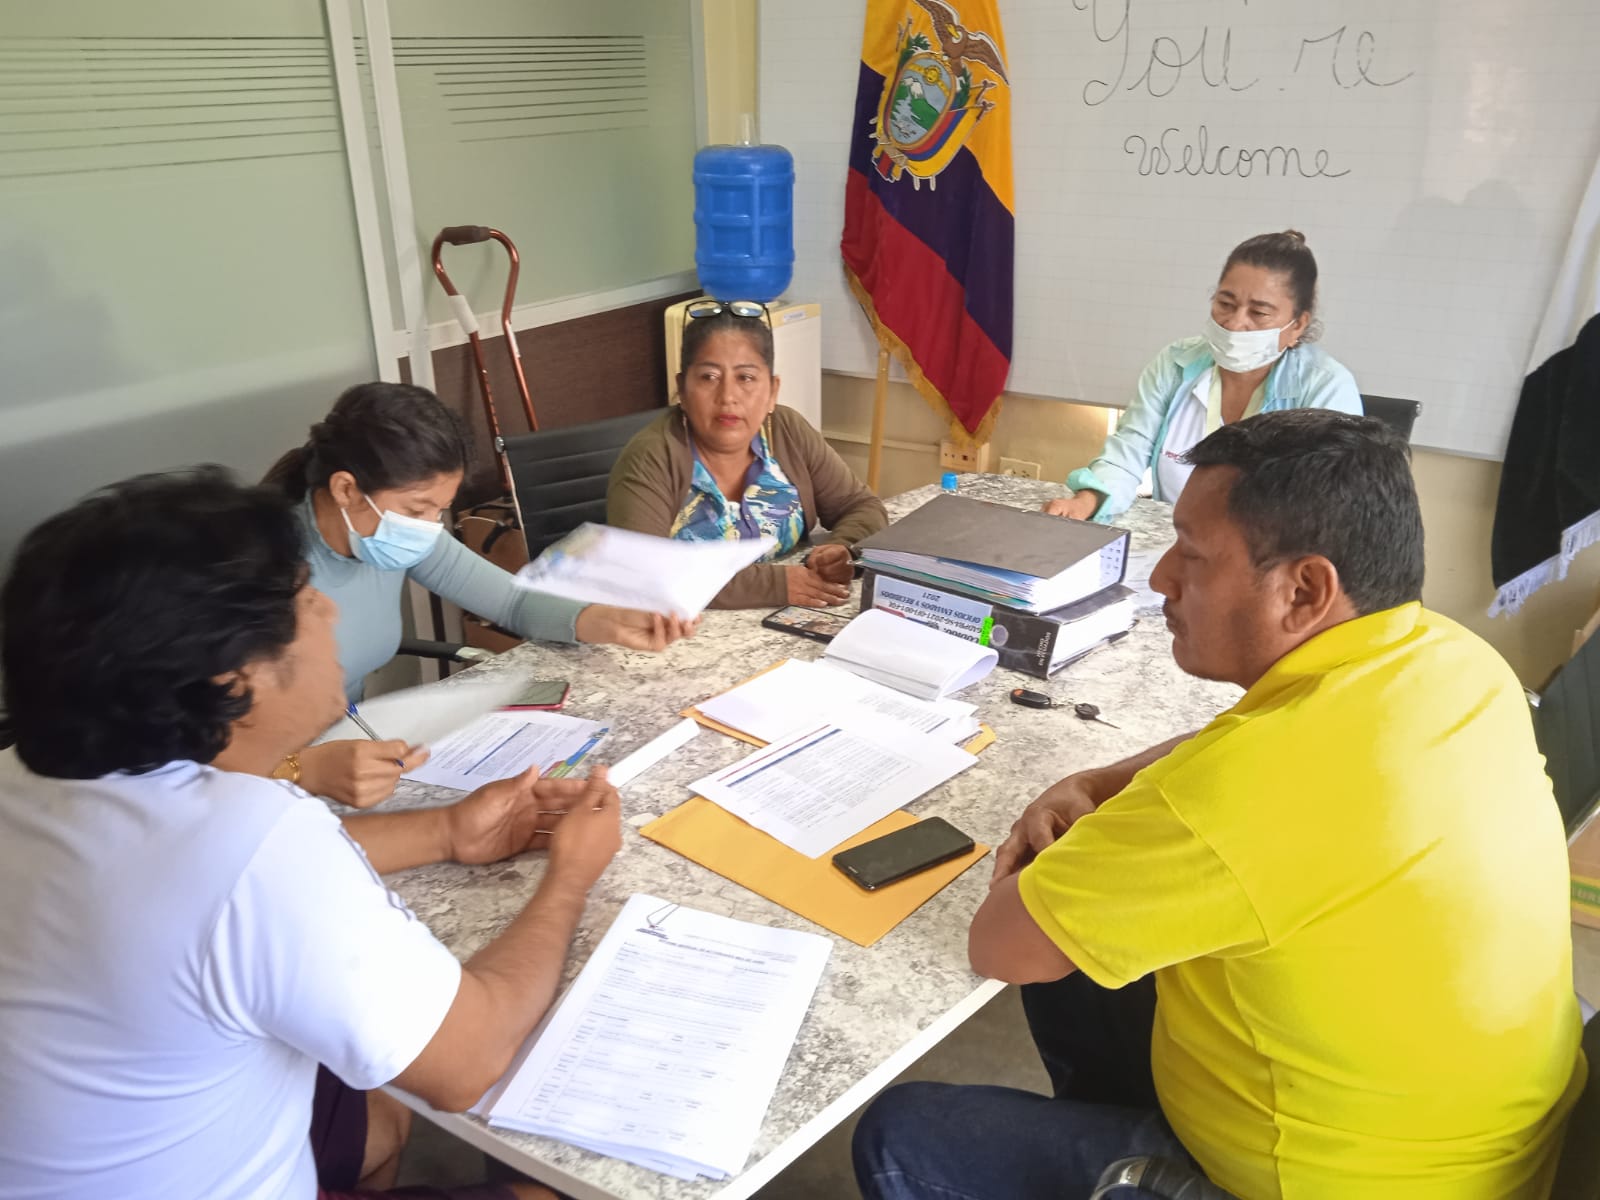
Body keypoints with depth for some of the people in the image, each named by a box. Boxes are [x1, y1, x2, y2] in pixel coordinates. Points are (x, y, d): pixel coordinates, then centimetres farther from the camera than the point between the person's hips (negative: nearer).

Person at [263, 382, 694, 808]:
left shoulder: (395, 536, -5)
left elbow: (514, 602, 3)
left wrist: (611, 623, -13)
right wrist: (307, 769, -46)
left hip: (348, 751, 6)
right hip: (276, 788, -5)